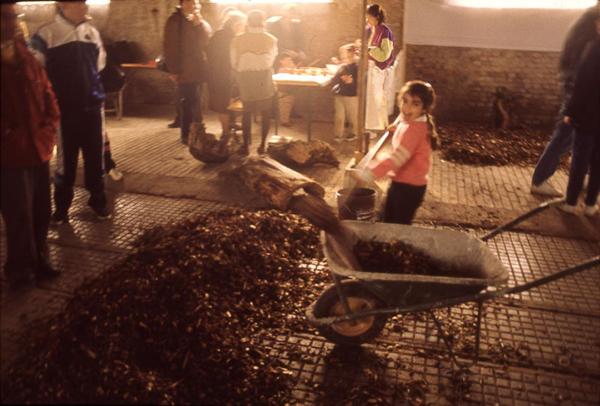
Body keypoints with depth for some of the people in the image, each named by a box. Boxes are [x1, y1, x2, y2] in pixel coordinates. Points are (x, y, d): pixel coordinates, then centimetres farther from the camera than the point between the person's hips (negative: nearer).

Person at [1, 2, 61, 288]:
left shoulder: (28, 59, 10)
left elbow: (48, 97, 13)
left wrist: (48, 130, 1)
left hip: (39, 151, 6)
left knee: (41, 213, 13)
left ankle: (38, 262, 30)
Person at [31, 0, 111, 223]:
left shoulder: (92, 32, 8)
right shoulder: (47, 33, -8)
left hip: (92, 105, 4)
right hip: (65, 108, -4)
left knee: (95, 155, 9)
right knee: (66, 159, 6)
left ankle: (98, 199, 25)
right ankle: (62, 205, 21)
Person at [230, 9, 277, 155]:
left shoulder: (237, 40, -4)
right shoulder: (271, 39, -6)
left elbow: (234, 63, -1)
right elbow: (271, 61, -6)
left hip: (245, 79, 1)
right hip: (265, 79, -1)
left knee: (247, 112, 12)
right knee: (266, 113, 11)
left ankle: (246, 145, 12)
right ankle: (263, 145, 12)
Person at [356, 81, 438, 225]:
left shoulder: (414, 128, -27)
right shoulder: (405, 121, 3)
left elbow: (397, 158, -37)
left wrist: (366, 174, -40)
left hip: (410, 186, -9)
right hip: (400, 181, 9)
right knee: (388, 221, 21)